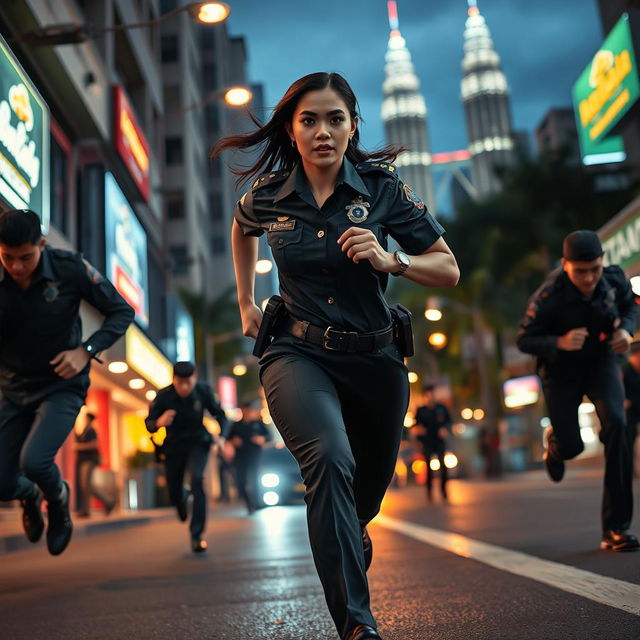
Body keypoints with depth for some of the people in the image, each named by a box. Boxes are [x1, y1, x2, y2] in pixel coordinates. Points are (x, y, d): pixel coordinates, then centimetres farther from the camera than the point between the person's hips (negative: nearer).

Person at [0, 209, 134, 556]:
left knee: (33, 461, -24)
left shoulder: (69, 268, -16)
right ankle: (30, 496, 44)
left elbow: (121, 312, -8)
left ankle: (57, 500, 15)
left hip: (62, 386, -3)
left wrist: (86, 350, -20)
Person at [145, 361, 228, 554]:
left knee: (197, 480, -27)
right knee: (174, 493, 7)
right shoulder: (163, 396, -21)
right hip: (174, 446, 1)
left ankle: (197, 535, -20)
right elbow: (149, 424, -13)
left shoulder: (203, 391, -18)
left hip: (198, 443, -1)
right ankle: (183, 497, 50)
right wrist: (159, 422, -37)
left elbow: (220, 415, -3)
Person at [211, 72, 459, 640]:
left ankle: (352, 537, 56)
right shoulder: (268, 195, -2)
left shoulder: (381, 187, -6)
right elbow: (242, 229, 24)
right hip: (299, 354, -1)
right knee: (330, 459, -32)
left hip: (374, 359, 1)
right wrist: (246, 302, 20)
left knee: (366, 493, 17)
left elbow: (449, 270, -2)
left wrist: (390, 260, -20)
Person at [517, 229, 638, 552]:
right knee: (571, 447, -1)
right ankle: (553, 442, 44)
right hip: (561, 370, -2)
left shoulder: (614, 278, -17)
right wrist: (559, 342, -37)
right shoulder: (549, 297, -28)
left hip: (601, 361, 2)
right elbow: (524, 340, -18)